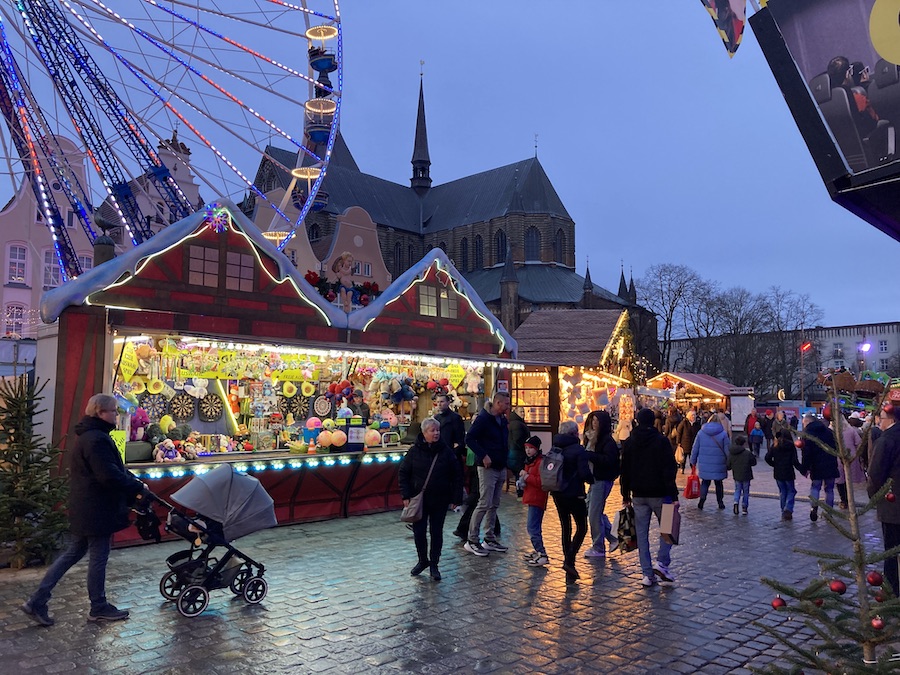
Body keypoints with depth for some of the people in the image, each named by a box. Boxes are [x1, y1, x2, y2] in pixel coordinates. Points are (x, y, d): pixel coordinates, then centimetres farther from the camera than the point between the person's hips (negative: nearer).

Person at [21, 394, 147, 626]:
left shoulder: (89, 436, 14)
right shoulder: (97, 439, -22)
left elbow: (114, 468, 17)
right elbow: (110, 476, -28)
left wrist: (134, 483, 6)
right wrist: (138, 487, -18)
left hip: (84, 508, 10)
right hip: (97, 509, -10)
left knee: (72, 553, 17)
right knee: (98, 557, 3)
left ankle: (37, 601, 19)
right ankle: (99, 607, 17)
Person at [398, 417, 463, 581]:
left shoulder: (446, 451, -5)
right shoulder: (414, 451, -5)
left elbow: (457, 476, 0)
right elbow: (403, 474, 1)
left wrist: (455, 498, -3)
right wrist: (406, 495, -6)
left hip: (440, 500, 0)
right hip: (419, 499, 0)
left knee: (437, 532, 8)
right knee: (419, 532, 3)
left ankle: (434, 565, 23)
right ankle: (423, 560, 27)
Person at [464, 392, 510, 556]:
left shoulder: (503, 420, 12)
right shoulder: (483, 418, -13)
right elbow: (469, 439, -18)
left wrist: (505, 459, 11)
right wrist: (483, 456, -22)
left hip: (501, 468, 8)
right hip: (488, 468, -8)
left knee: (494, 505, 12)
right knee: (484, 504, -8)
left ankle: (489, 539, 21)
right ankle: (472, 541, 1)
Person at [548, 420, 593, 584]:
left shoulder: (554, 448, 5)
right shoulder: (578, 449, -13)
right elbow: (585, 473, -18)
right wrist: (592, 479, 2)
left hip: (557, 494, 6)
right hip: (574, 495, -6)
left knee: (565, 528, 13)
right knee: (582, 528, 8)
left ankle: (569, 572, 17)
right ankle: (569, 560, -8)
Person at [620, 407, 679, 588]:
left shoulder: (629, 443, 6)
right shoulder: (661, 441, -7)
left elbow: (624, 471, 9)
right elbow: (669, 470, -11)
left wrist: (625, 495, 15)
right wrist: (673, 495, -9)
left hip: (638, 495, 3)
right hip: (659, 494, -3)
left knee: (642, 534, 7)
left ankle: (647, 574, 7)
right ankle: (661, 562, -3)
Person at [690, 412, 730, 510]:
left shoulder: (701, 432, 2)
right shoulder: (723, 434, -3)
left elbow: (695, 449, 4)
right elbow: (727, 451, -2)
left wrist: (693, 461, 12)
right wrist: (728, 464, 6)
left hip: (704, 464, 1)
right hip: (719, 465, -1)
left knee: (705, 482, 10)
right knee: (719, 483, 14)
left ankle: (702, 500, -5)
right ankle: (720, 502, 20)